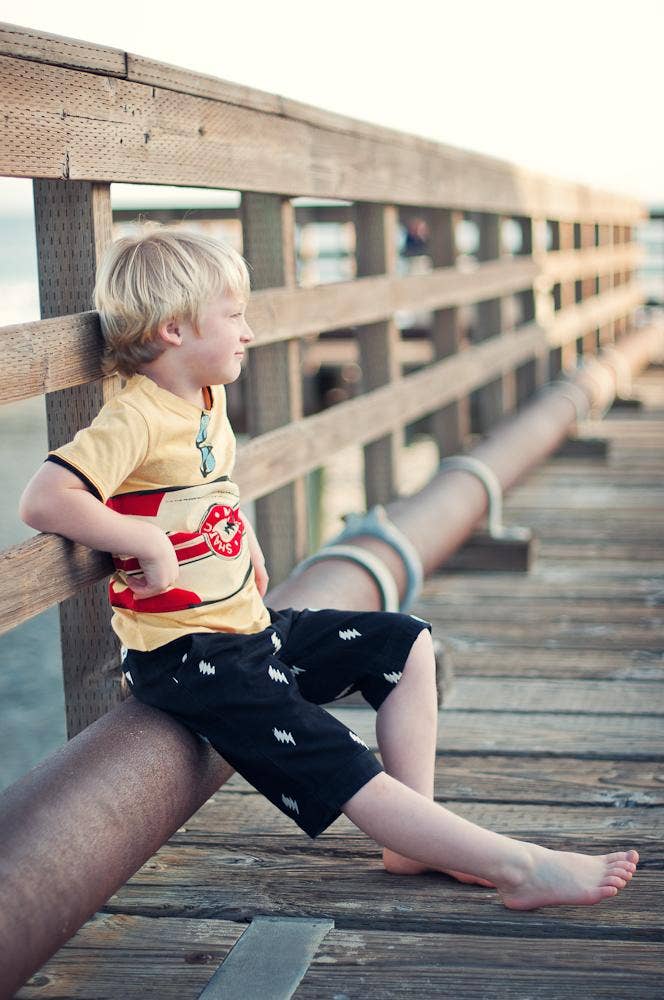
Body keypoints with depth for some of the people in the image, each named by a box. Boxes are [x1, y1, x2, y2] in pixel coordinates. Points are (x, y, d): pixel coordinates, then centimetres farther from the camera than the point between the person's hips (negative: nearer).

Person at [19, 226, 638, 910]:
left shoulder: (208, 403, 10)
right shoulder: (134, 420, -18)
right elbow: (43, 502, -31)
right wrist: (149, 540, -25)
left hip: (247, 626, 10)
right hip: (186, 659, -10)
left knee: (405, 645, 11)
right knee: (338, 768, -16)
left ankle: (417, 839, 8)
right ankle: (517, 866, -13)